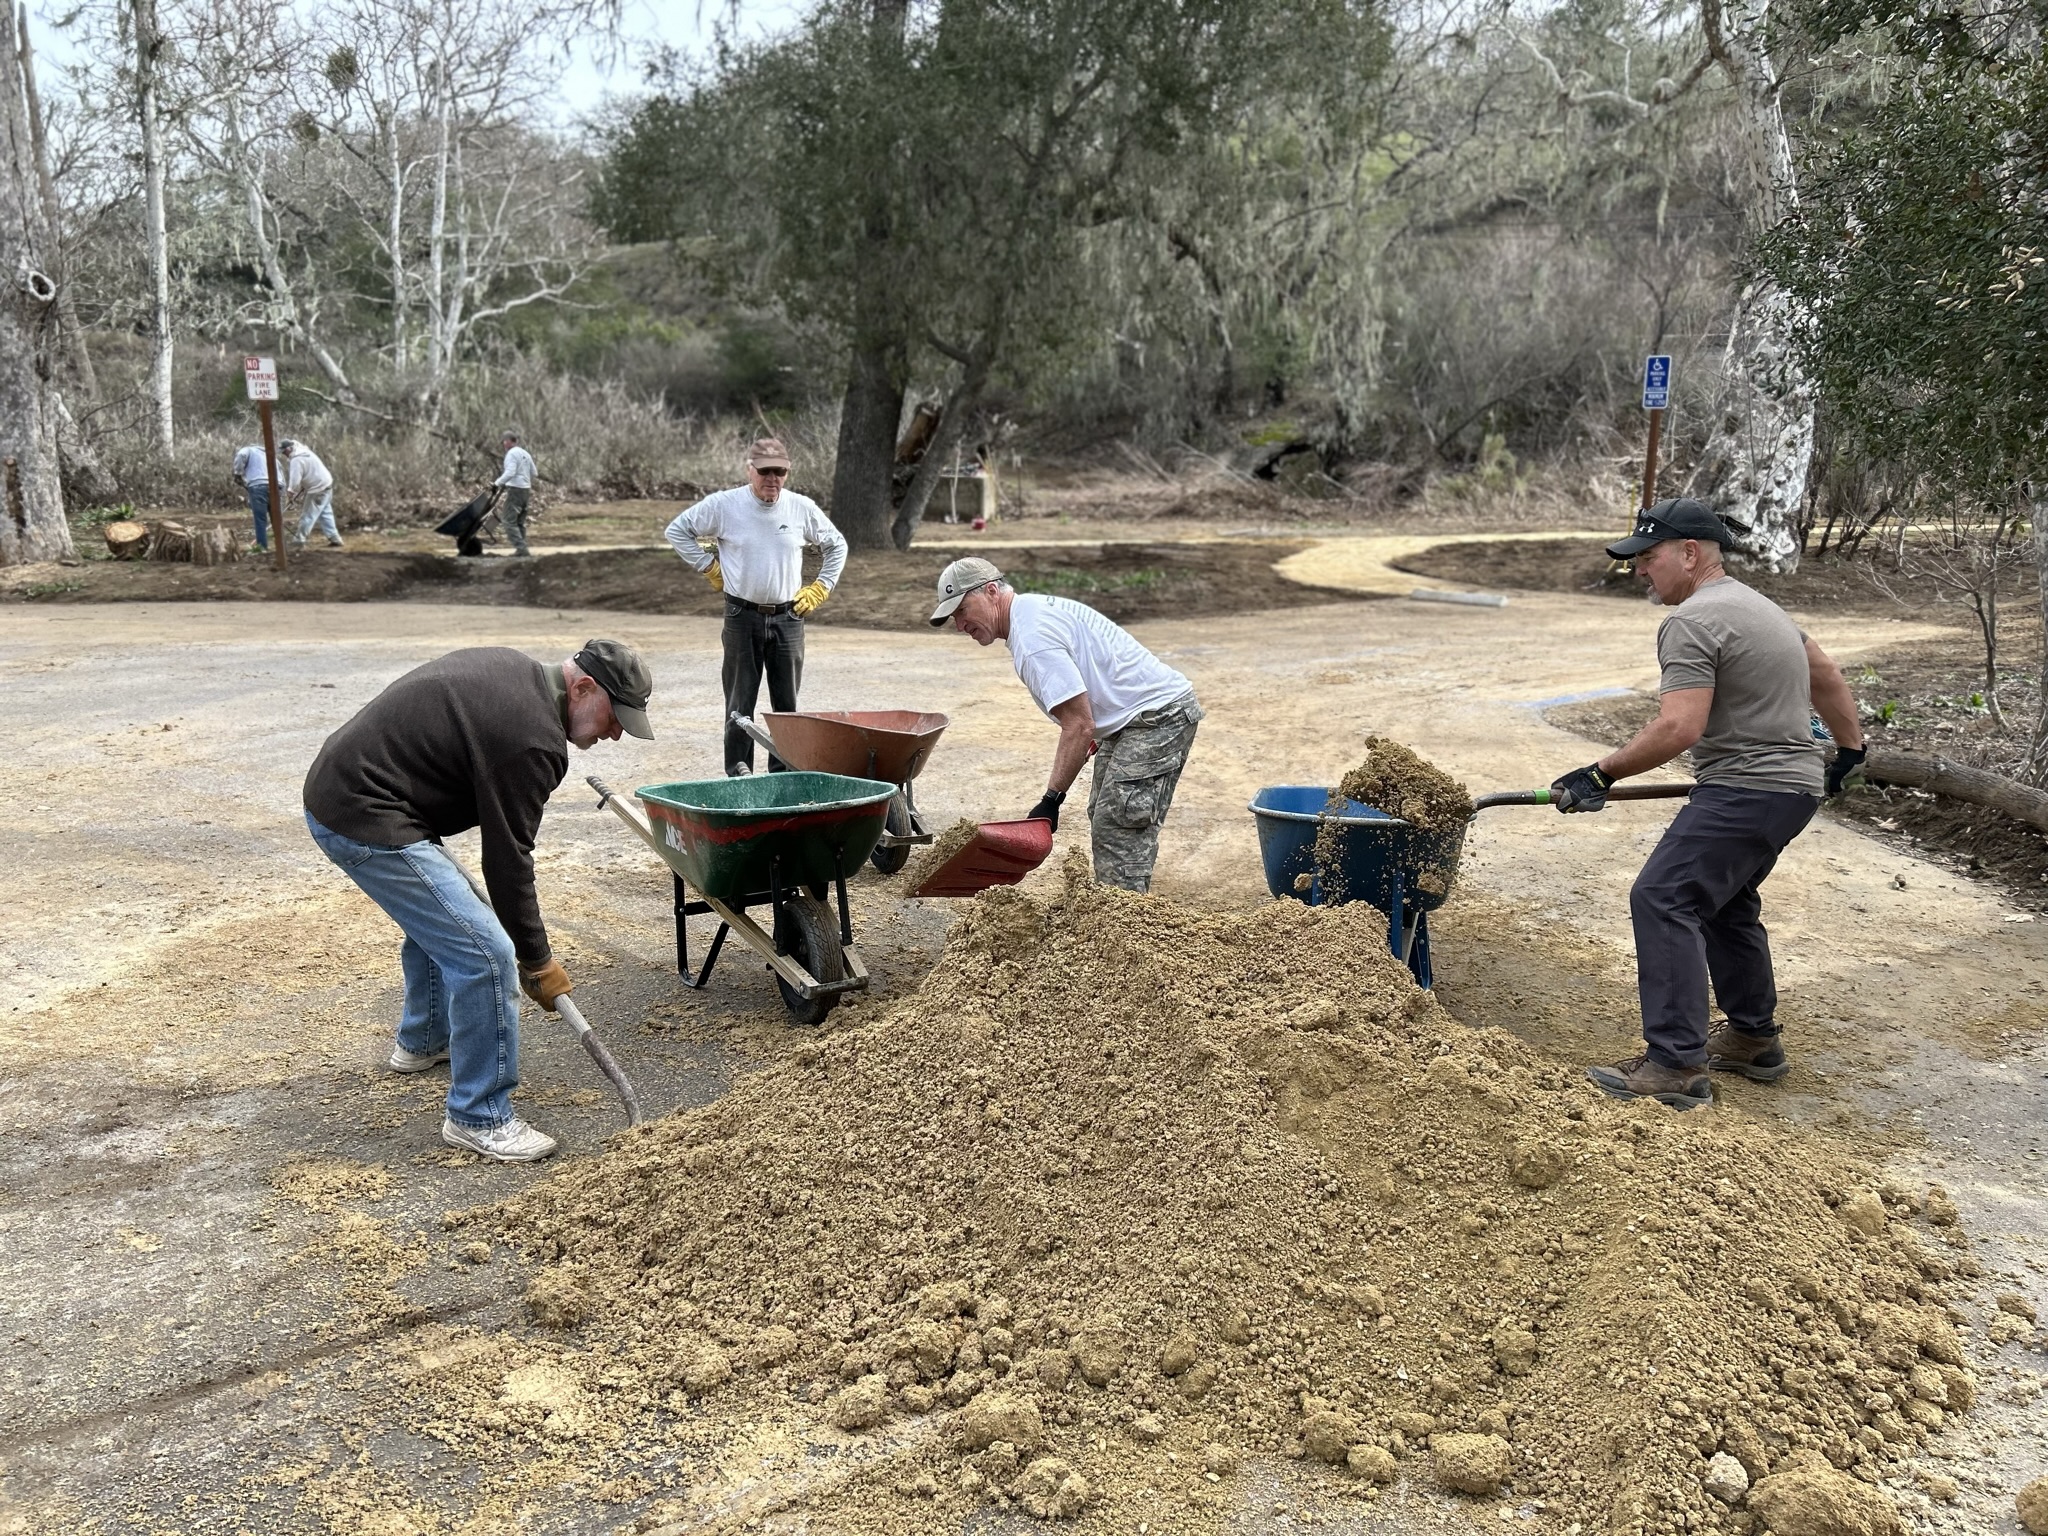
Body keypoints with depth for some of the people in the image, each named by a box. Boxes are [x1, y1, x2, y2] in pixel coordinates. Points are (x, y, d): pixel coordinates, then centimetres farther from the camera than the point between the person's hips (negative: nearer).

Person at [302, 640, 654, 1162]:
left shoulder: (511, 669, 10)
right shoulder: (534, 738, -19)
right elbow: (507, 859, -14)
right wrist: (537, 962, -3)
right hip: (366, 823, -11)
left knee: (439, 914, 30)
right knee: (484, 952, -12)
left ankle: (423, 1040, 49)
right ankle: (478, 1118, -1)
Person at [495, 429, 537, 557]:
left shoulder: (512, 454, -11)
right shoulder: (526, 454, 16)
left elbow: (510, 473, -21)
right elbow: (533, 473, 19)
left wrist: (497, 483, -15)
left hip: (515, 490, -9)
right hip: (526, 489, 9)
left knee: (509, 521, -7)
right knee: (520, 522, 13)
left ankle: (521, 547, -15)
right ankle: (522, 548, 11)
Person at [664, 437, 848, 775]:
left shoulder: (802, 508, 2)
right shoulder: (723, 505, -4)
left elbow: (836, 546, 16)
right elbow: (677, 530, 6)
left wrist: (820, 588, 8)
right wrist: (708, 567, 2)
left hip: (788, 618, 2)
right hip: (742, 617, -2)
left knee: (787, 703, 5)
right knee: (740, 701, 3)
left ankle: (784, 772, 14)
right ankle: (738, 773, 10)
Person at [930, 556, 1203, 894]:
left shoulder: (1033, 638, -23)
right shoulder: (1035, 609, 10)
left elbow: (1080, 726, -26)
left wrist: (1051, 799, -22)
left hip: (1158, 716, -11)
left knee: (1117, 830, -13)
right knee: (1105, 820, 15)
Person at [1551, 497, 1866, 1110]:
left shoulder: (1692, 622, -16)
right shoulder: (1756, 604, 18)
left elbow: (1680, 727, -26)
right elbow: (1826, 677, 28)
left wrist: (1603, 773, -18)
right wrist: (1849, 747, 38)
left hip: (1746, 788, -11)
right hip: (1795, 783, 11)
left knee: (1664, 899, -15)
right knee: (1723, 901, 24)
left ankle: (1676, 1065, -18)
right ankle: (1753, 1038, 34)